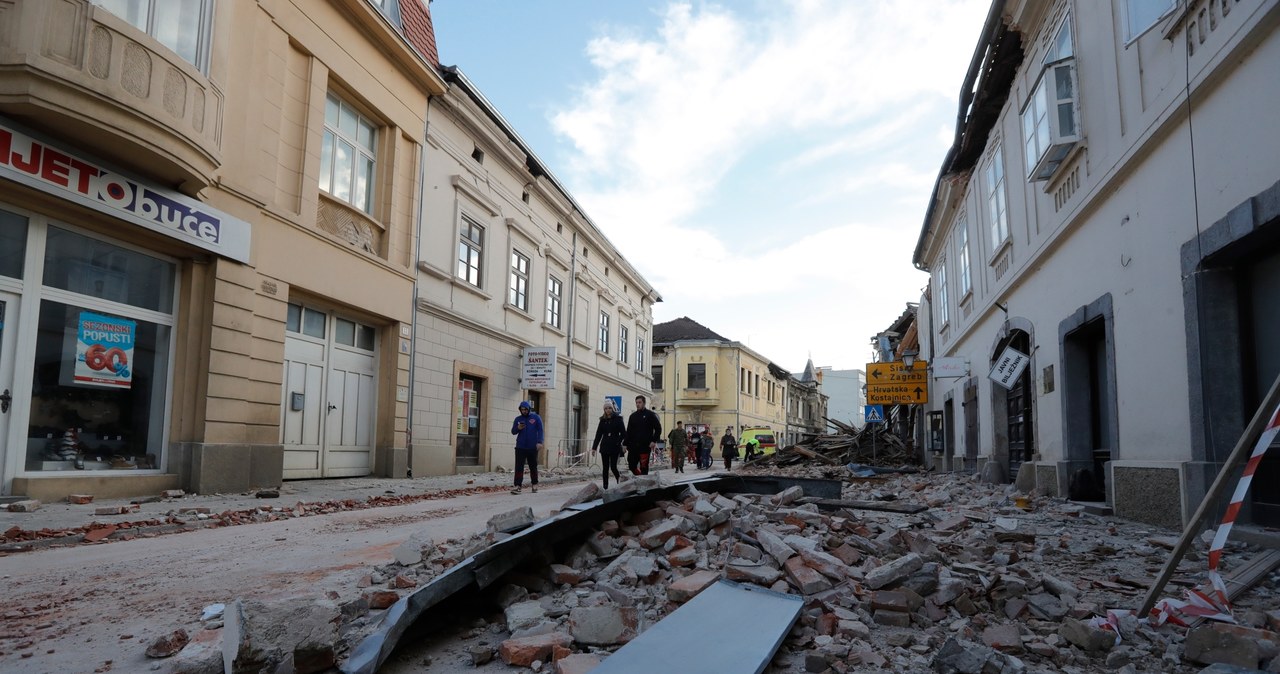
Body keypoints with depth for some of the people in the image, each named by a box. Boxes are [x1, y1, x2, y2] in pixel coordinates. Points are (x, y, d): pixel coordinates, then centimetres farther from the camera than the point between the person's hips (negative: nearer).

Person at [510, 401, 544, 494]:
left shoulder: (536, 418, 3)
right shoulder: (518, 419, 10)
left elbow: (540, 430, -2)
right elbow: (513, 432, 12)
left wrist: (539, 442, -14)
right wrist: (518, 428, -10)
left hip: (532, 448, -1)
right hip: (520, 447, 1)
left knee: (533, 467, 9)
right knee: (519, 467, -8)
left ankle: (534, 484, 23)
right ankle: (518, 486, -10)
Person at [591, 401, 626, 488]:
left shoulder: (618, 419, 1)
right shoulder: (603, 421, 10)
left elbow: (623, 433, -1)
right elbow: (598, 435, 9)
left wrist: (618, 442, -13)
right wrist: (594, 447, 5)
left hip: (615, 447, -3)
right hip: (604, 447, 3)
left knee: (613, 466, -7)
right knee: (605, 468, 3)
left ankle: (619, 479, 22)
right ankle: (605, 487, 8)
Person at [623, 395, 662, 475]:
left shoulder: (650, 414, 1)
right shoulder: (633, 416, 14)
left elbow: (658, 428, -1)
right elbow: (628, 431, 15)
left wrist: (654, 441, -10)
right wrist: (625, 444, 7)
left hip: (645, 446, -5)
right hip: (633, 446, 5)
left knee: (644, 467, -4)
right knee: (631, 465, 2)